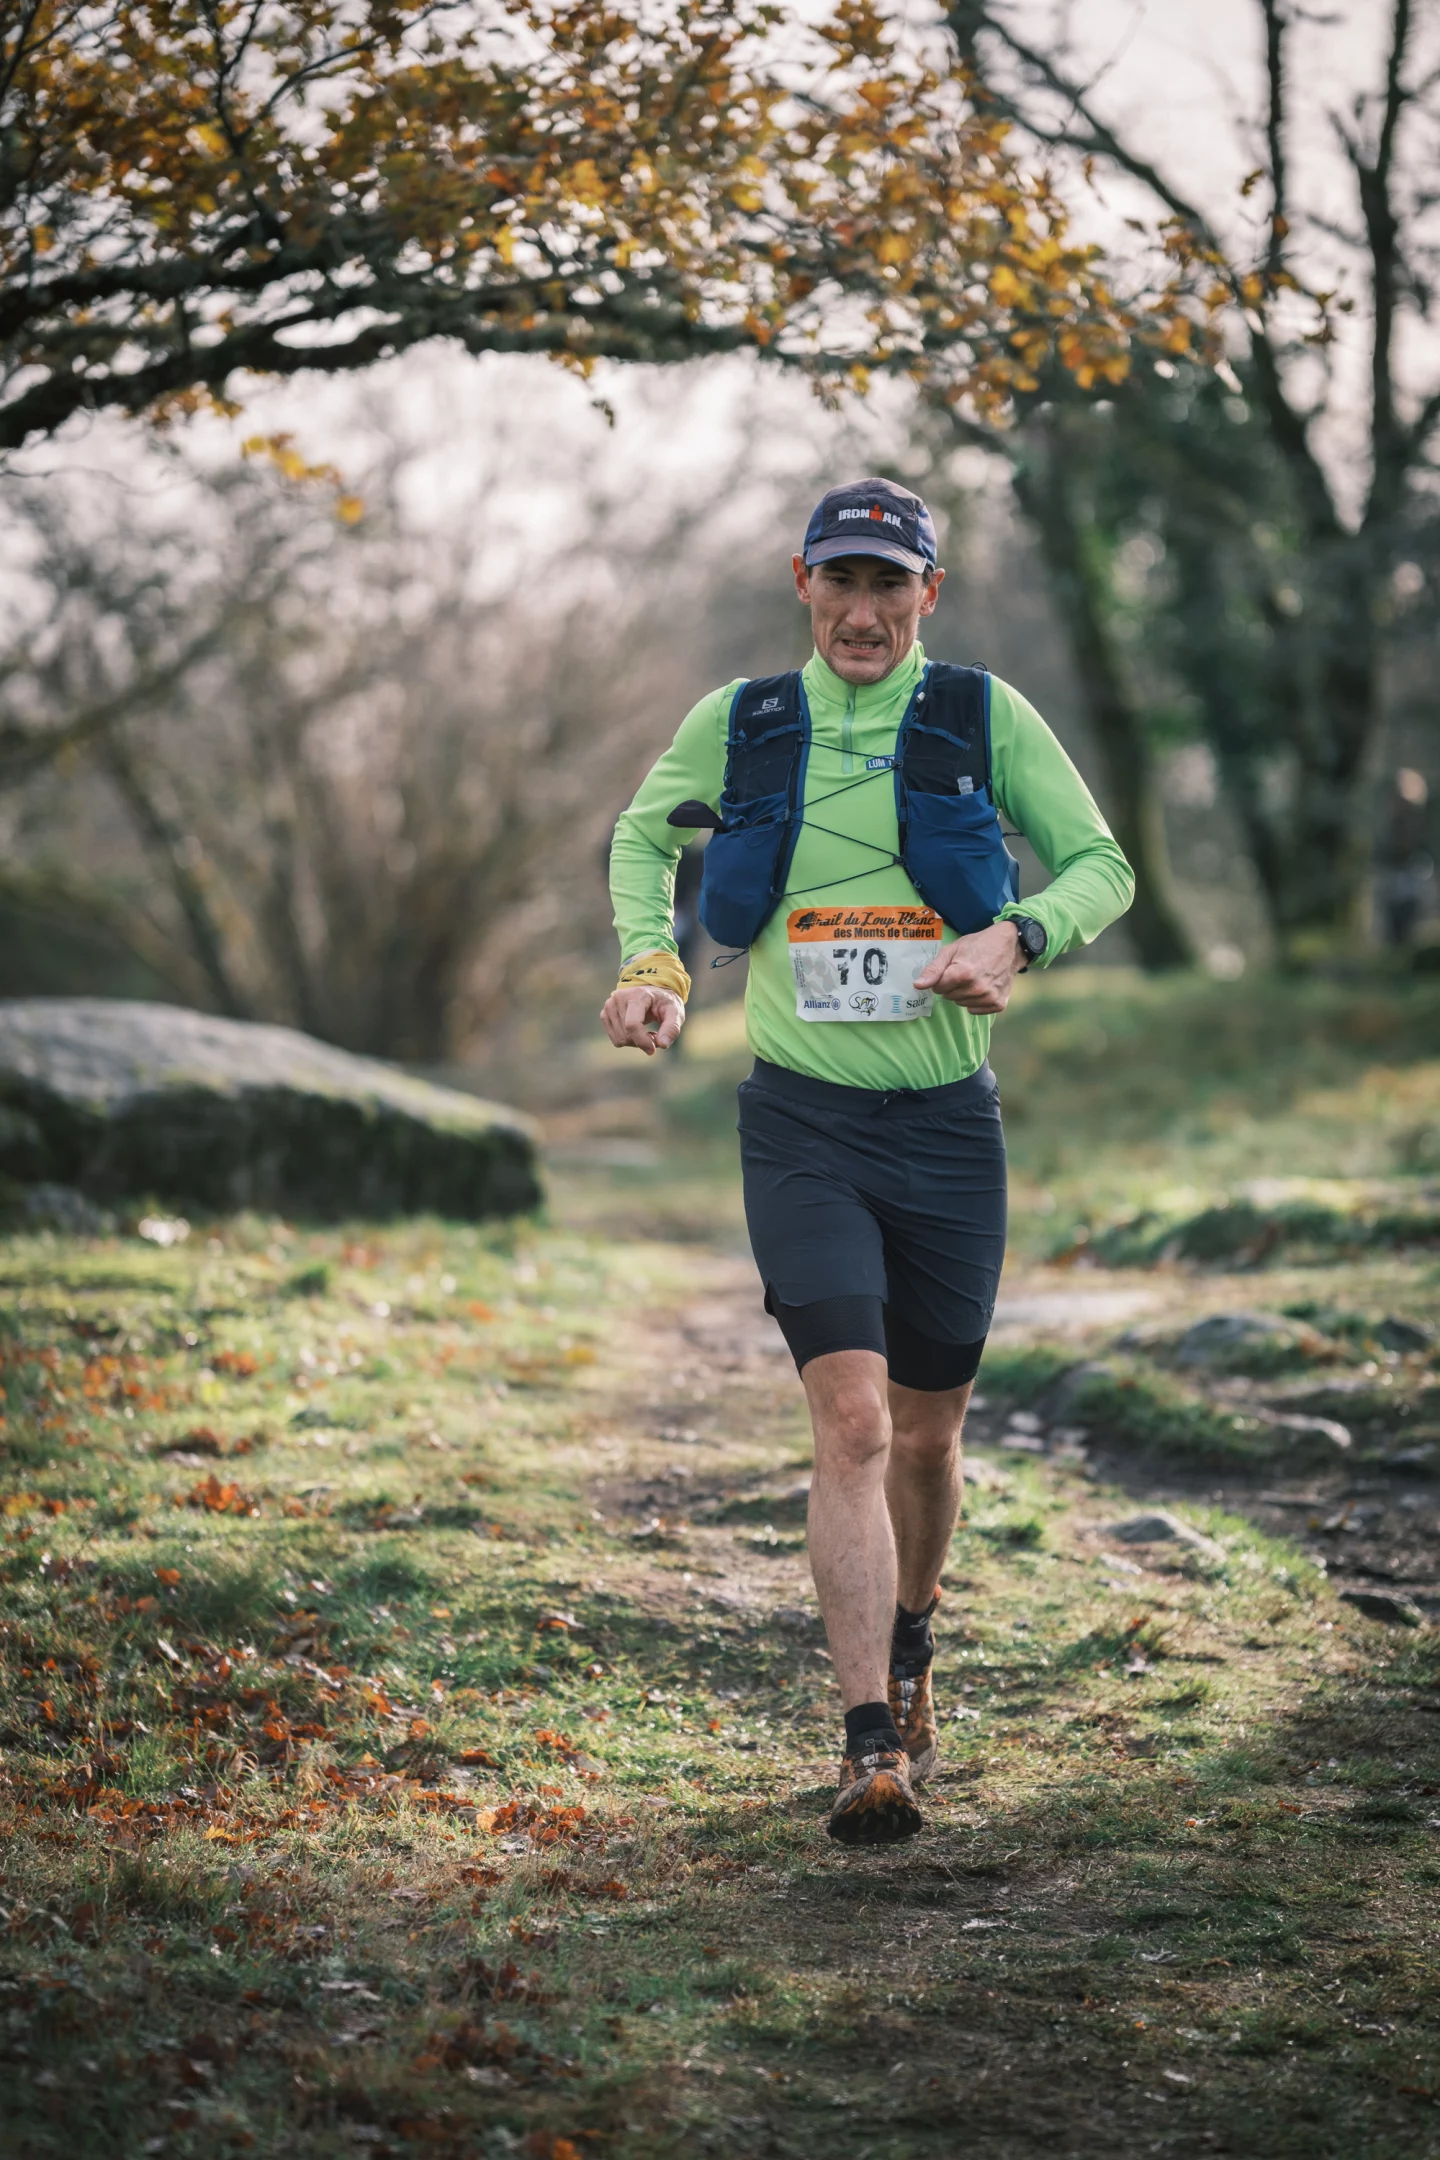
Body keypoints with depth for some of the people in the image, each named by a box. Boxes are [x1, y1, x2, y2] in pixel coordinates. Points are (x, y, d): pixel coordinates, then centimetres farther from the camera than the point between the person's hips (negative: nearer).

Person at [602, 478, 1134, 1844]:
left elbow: (1102, 866, 3)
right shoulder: (735, 726, 2)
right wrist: (650, 963, 1)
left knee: (928, 1433, 14)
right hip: (804, 1124, -1)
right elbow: (643, 840, 19)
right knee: (851, 1422, -16)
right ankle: (873, 1747, -15)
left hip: (947, 1125, 1)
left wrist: (1014, 936, -17)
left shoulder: (983, 717, -2)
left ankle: (907, 1661, 42)